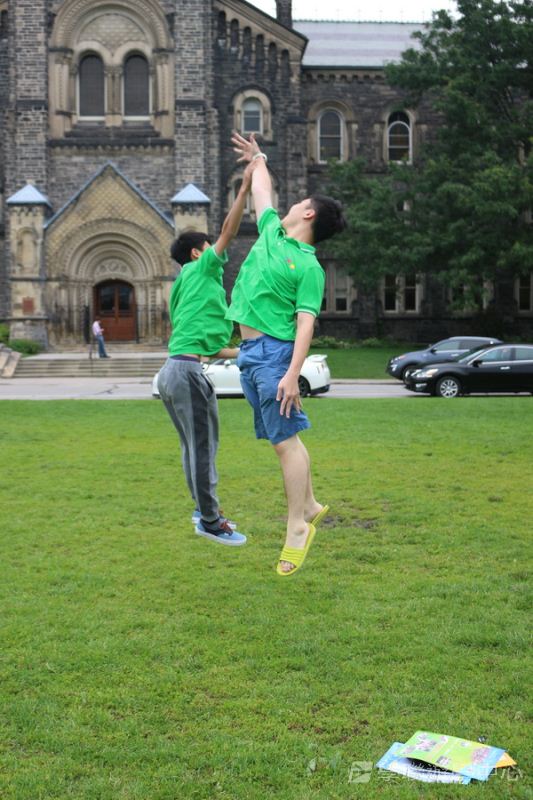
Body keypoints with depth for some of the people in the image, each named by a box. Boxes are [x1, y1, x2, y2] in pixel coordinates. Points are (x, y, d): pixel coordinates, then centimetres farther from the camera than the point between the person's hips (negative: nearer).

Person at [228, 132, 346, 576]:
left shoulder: (308, 266, -9)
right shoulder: (271, 231, 14)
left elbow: (306, 323, -16)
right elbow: (261, 193, 33)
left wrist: (293, 374, -24)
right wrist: (259, 159, 46)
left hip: (274, 352, -8)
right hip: (250, 351, 8)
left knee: (286, 439, -7)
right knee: (284, 438, 12)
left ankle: (297, 528, -3)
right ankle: (310, 506, 21)